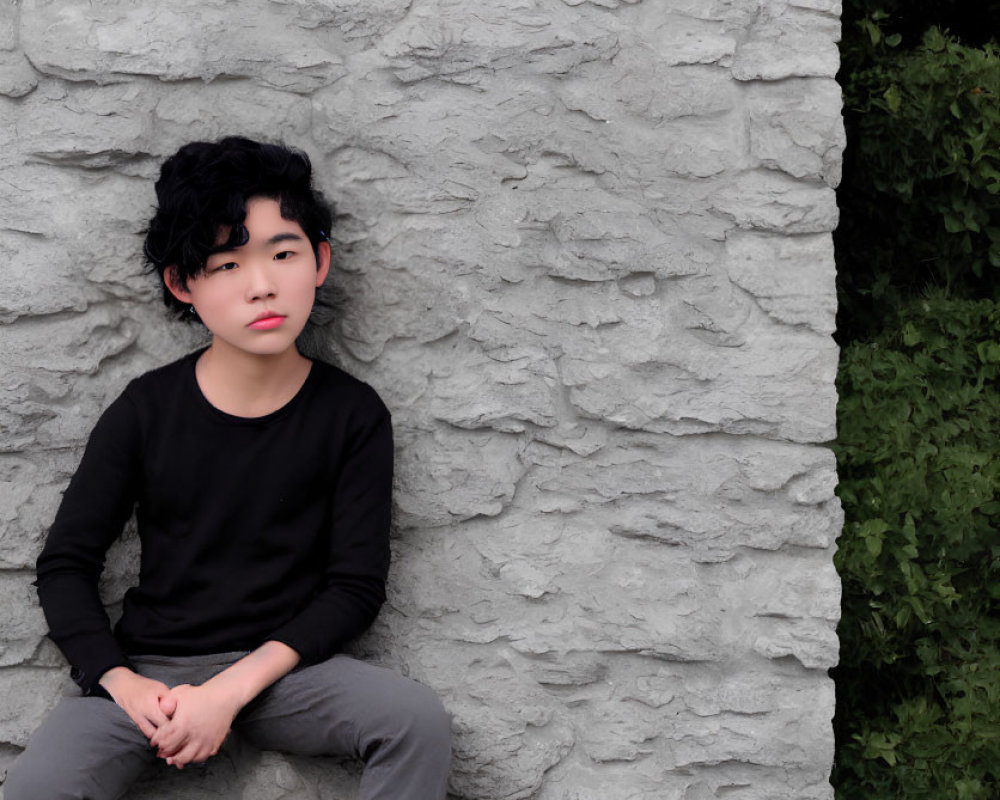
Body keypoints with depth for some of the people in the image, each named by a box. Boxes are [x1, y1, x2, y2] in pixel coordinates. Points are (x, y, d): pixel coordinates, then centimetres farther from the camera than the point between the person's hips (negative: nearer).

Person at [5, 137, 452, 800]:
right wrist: (123, 684, -14)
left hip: (282, 665, 1)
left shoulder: (352, 414, -2)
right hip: (150, 671, 0)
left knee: (419, 720, -27)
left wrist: (234, 688, -15)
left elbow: (357, 585, -4)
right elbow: (66, 564, 3)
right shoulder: (146, 411, 0)